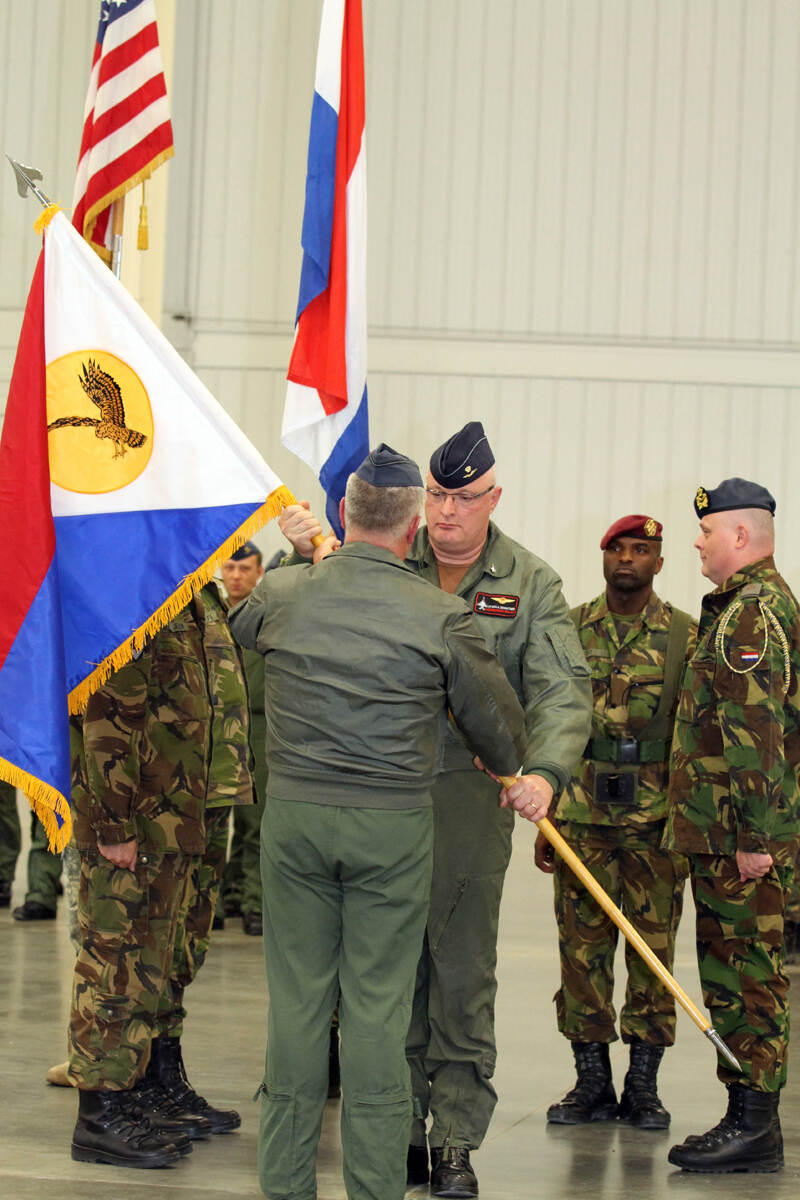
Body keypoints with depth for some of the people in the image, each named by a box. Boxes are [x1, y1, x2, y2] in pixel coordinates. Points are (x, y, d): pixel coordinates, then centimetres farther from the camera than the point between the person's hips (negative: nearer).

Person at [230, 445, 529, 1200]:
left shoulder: (281, 593, -1)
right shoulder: (440, 617, -8)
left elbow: (238, 626, 24)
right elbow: (495, 720, 3)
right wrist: (509, 773, 25)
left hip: (293, 812, 2)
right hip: (392, 823, -2)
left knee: (296, 996, 9)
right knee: (377, 1004, 3)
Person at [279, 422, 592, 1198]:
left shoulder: (530, 584, 1)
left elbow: (561, 691, -8)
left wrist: (544, 769, -26)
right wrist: (300, 552, -5)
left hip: (469, 792, -2)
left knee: (462, 972, 2)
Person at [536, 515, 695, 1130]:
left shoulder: (684, 636, 2)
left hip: (655, 818, -1)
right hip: (583, 814, 1)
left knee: (654, 949, 2)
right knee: (582, 946, 3)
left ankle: (643, 1086, 12)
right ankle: (592, 1083, 13)